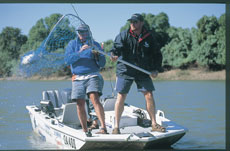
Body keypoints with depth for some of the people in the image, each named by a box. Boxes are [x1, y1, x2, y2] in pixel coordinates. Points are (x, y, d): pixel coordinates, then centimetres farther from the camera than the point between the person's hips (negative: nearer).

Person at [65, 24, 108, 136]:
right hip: (78, 78, 2)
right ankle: (85, 131, 10)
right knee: (80, 104, -2)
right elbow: (67, 60, -3)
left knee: (94, 99, -23)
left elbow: (102, 64, 6)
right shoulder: (72, 44, 13)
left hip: (93, 76, -2)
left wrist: (96, 54, -13)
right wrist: (79, 52, -15)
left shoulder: (94, 44, 11)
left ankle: (103, 127, -30)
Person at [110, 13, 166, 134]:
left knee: (149, 96, 0)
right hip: (125, 71, -2)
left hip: (143, 72, 2)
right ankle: (116, 126, 5)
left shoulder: (149, 37, 3)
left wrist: (156, 69, -1)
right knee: (121, 97, -4)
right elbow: (117, 46, -20)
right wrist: (114, 54, -42)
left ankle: (154, 124, 14)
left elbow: (157, 54, 11)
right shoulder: (123, 35, -3)